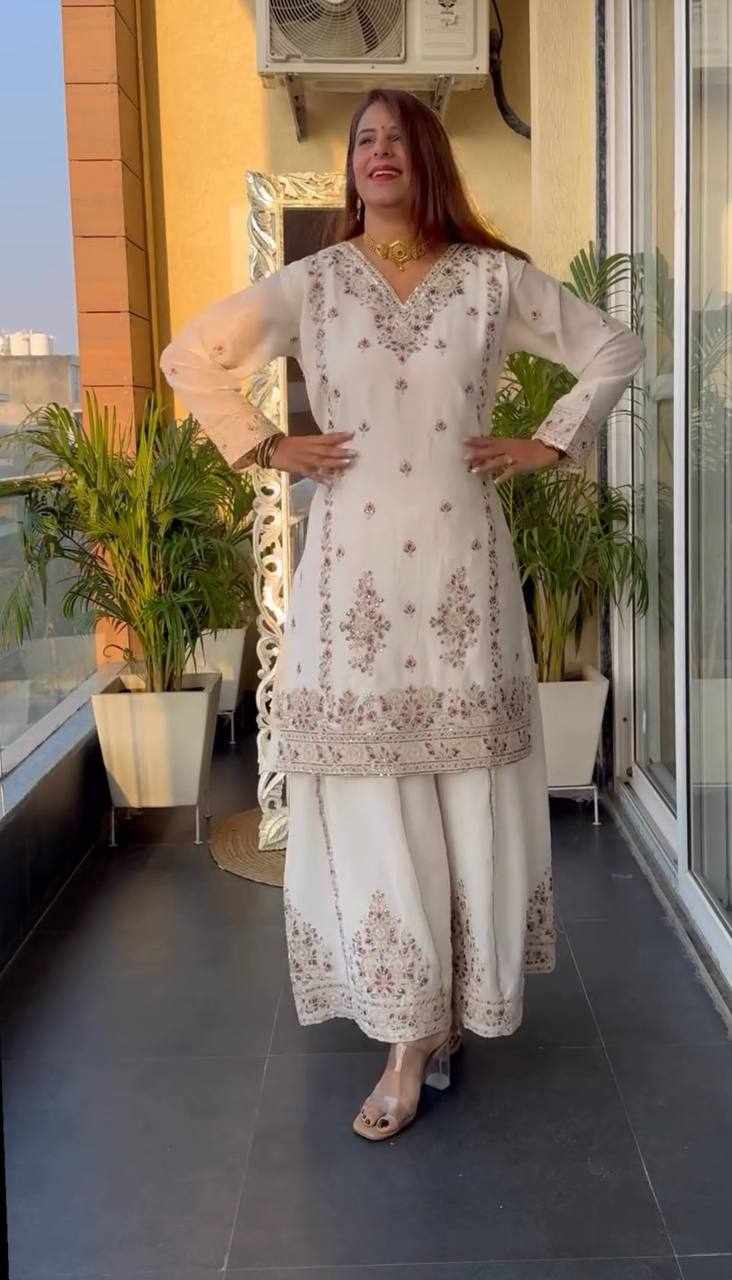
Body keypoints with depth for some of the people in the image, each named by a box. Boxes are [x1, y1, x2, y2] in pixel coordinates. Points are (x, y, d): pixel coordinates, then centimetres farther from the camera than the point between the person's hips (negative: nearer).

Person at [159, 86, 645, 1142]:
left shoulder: (494, 278, 6)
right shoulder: (309, 285, 7)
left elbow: (614, 349, 14)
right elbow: (190, 356, 14)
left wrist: (549, 442, 5)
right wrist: (263, 446, 4)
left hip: (463, 567, 0)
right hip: (354, 570, 0)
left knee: (471, 794, 2)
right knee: (370, 802, 0)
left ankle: (457, 1006, 20)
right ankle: (411, 1037, 13)